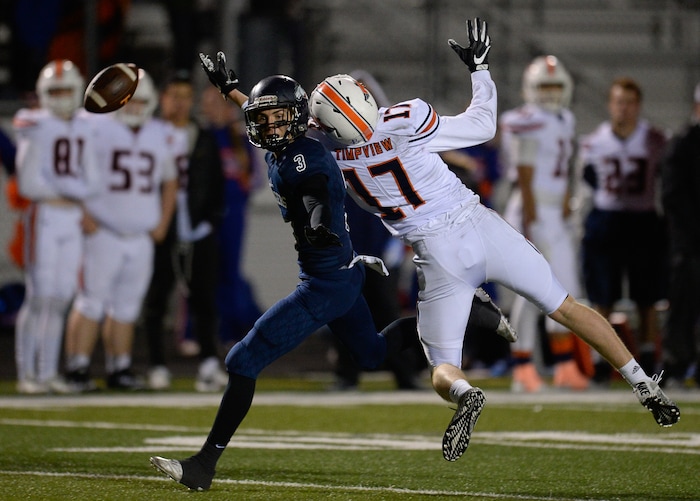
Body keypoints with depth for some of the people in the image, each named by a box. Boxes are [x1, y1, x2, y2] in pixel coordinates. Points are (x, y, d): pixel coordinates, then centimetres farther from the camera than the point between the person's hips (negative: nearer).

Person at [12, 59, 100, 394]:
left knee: (61, 299, 6)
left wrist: (55, 187, -7)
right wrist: (67, 193, -6)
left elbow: (91, 182, 10)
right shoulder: (37, 128, -7)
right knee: (40, 296, -8)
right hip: (43, 217, -6)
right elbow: (29, 184, -13)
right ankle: (26, 374, -2)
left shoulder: (82, 130, 13)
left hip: (72, 219, 6)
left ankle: (48, 372, 12)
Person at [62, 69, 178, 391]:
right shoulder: (95, 128, -6)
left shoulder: (162, 136, 11)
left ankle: (119, 369, 15)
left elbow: (169, 182, 24)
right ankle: (77, 369, -3)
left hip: (141, 238, 5)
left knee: (127, 305, 8)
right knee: (91, 301, -6)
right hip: (103, 233, -5)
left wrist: (162, 223, 14)